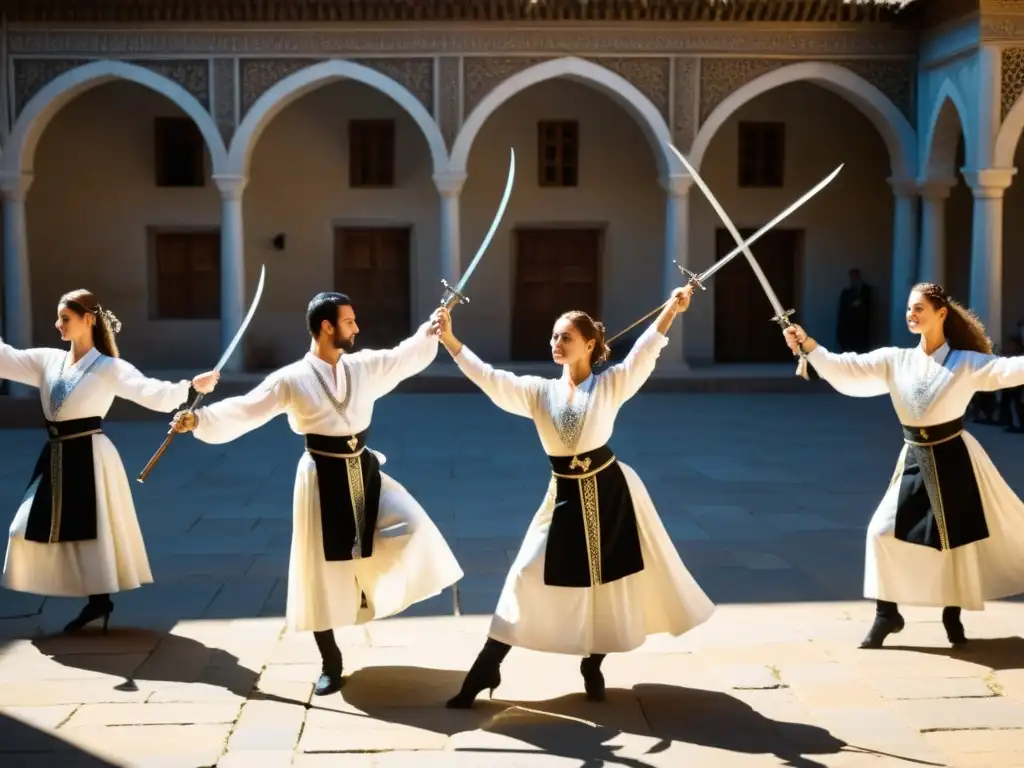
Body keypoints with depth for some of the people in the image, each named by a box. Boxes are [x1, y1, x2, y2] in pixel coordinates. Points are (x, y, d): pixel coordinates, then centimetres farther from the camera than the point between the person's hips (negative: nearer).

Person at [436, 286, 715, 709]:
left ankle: (592, 666, 30)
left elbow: (644, 352, -19)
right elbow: (487, 377, -9)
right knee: (530, 578, 2)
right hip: (565, 495, 2)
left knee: (610, 579, 9)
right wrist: (449, 340, -19)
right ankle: (485, 669, 9)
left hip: (609, 489, -2)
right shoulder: (539, 391, 0)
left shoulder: (610, 385, -7)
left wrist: (670, 310, -33)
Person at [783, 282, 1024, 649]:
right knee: (885, 531, -1)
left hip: (954, 458, -3)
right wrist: (809, 345, -20)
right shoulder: (895, 360, -1)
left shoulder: (965, 363, -9)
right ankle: (887, 613, 15)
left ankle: (952, 614, 30)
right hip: (915, 460, 3)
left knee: (961, 536, 7)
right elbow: (846, 371, -8)